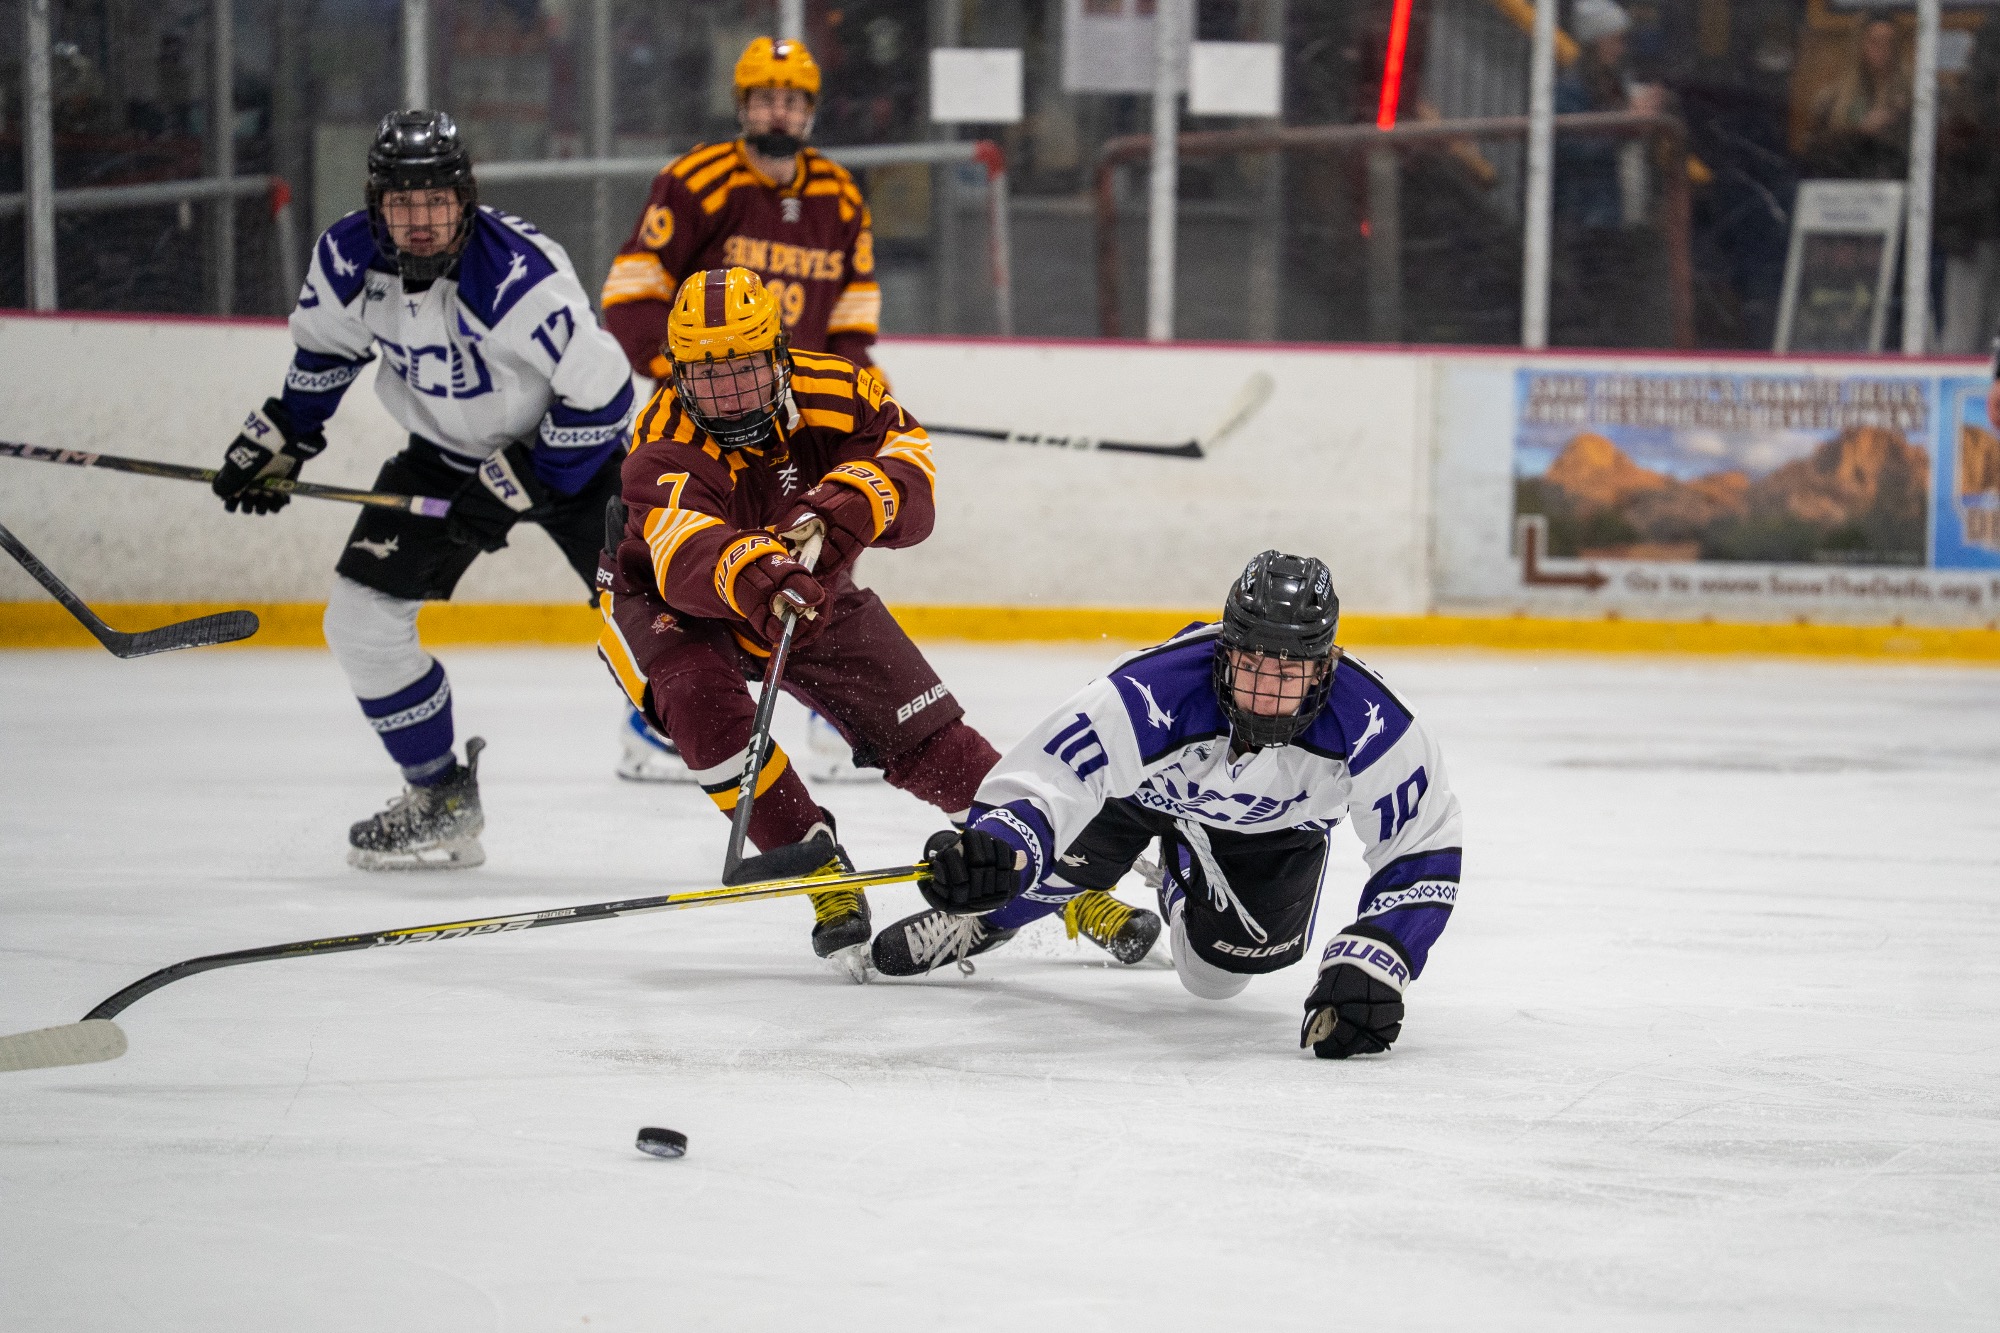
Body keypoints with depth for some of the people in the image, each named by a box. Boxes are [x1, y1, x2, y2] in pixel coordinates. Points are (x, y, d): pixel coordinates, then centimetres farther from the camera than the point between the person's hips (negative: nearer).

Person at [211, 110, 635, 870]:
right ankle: (442, 802, 14)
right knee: (362, 617, -2)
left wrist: (516, 488, -24)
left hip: (566, 450, -5)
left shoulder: (518, 274, -33)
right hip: (447, 451, 6)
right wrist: (277, 446, 7)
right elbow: (324, 351, 8)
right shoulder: (347, 261, -15)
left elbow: (601, 393, -28)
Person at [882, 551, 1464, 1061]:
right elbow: (1036, 787, -50)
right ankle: (982, 916, 15)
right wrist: (992, 855, -72)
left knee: (1216, 973, -3)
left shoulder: (1371, 725, -41)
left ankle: (1185, 887, 36)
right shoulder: (1150, 692, -46)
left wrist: (1371, 963, -42)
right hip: (1151, 776, -1)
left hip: (1276, 824, 1)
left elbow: (1423, 852, -31)